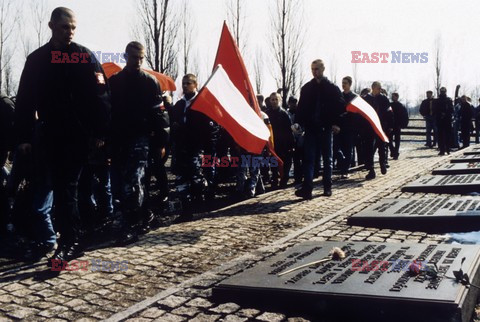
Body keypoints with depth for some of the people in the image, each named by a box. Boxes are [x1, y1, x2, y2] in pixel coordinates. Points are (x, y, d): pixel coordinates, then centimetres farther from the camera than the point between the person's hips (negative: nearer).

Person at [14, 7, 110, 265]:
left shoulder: (85, 56, 1)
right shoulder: (36, 59, 8)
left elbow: (101, 96, -4)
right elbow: (24, 101, 6)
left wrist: (100, 132, -10)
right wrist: (23, 136, 0)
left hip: (79, 135, -3)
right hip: (52, 136, 3)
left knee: (65, 189, -5)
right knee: (63, 189, 8)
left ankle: (70, 242, 0)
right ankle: (70, 240, 19)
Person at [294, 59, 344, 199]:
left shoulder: (332, 88, 2)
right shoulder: (306, 88, 8)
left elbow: (340, 106, 0)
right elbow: (301, 107, 7)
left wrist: (336, 123, -10)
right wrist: (299, 123, -4)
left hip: (326, 128, -1)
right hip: (310, 128, 1)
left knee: (327, 159, 9)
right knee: (308, 159, -6)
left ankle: (327, 187, 19)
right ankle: (307, 188, -11)